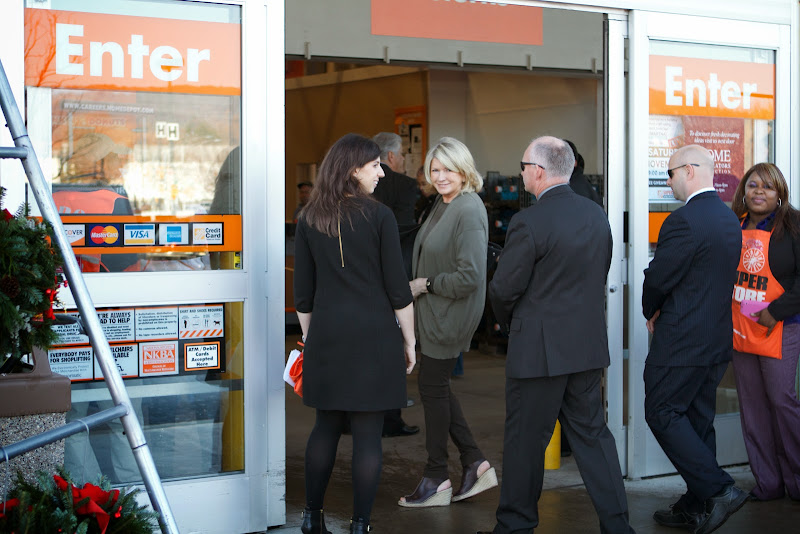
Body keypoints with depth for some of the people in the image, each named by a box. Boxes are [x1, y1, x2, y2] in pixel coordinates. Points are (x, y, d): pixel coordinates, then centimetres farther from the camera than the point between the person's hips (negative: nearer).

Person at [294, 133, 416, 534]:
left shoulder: (309, 219, 4)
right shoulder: (378, 216, -7)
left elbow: (303, 293, 7)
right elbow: (398, 289, -6)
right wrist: (409, 341, 3)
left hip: (326, 336, 4)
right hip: (373, 335, -4)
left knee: (326, 426, 16)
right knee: (367, 433, 2)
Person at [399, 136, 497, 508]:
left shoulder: (468, 212, -21)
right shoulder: (443, 205, 9)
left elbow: (469, 276, -25)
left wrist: (425, 284, -16)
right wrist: (419, 287, 9)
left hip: (450, 316, -9)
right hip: (433, 312, 9)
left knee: (433, 388, 1)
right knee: (437, 387, 15)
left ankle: (436, 481, 15)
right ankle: (475, 464, 23)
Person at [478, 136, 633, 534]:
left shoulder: (529, 222, -17)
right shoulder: (597, 216, 5)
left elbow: (504, 289, -12)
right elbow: (599, 277, 11)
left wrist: (509, 323, 8)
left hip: (539, 349, -7)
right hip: (589, 345, 7)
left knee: (525, 440, 6)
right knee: (591, 433, 14)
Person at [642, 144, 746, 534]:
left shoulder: (684, 221, -19)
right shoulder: (729, 219, 11)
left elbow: (657, 279, -15)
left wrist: (652, 312, 6)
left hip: (682, 341, -9)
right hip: (717, 339, 9)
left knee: (663, 415, 0)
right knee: (697, 419, 13)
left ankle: (718, 490, -7)